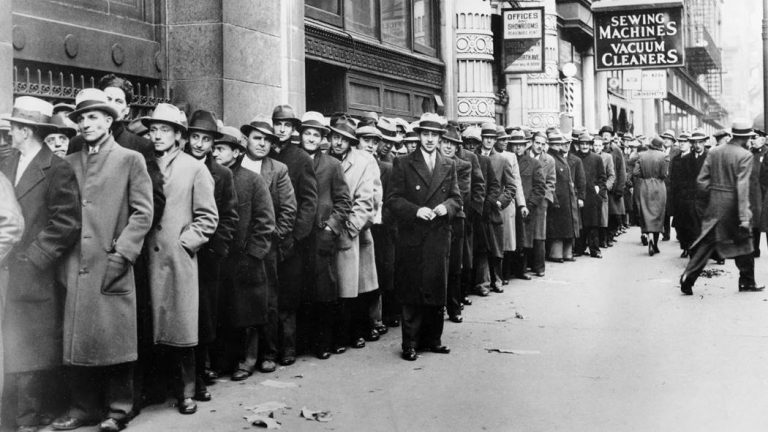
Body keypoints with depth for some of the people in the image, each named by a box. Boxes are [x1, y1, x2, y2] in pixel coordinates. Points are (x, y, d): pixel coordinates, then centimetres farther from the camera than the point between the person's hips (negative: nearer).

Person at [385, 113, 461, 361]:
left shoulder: (449, 166, 13)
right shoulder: (403, 164, 2)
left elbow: (456, 198, 12)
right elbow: (393, 199, -3)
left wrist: (446, 206, -10)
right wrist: (416, 210, -18)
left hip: (439, 238, 3)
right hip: (412, 238, -3)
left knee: (437, 290, 8)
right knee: (411, 293, -1)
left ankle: (432, 339, 20)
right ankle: (410, 343, 7)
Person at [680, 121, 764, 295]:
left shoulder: (713, 152, 2)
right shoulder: (745, 156, -13)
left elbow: (701, 181, 1)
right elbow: (742, 187, -20)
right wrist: (744, 217, -20)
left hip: (714, 204, 4)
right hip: (733, 205, -4)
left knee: (706, 241, 9)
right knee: (743, 242, 13)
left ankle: (688, 277, -2)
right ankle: (747, 281, 23)